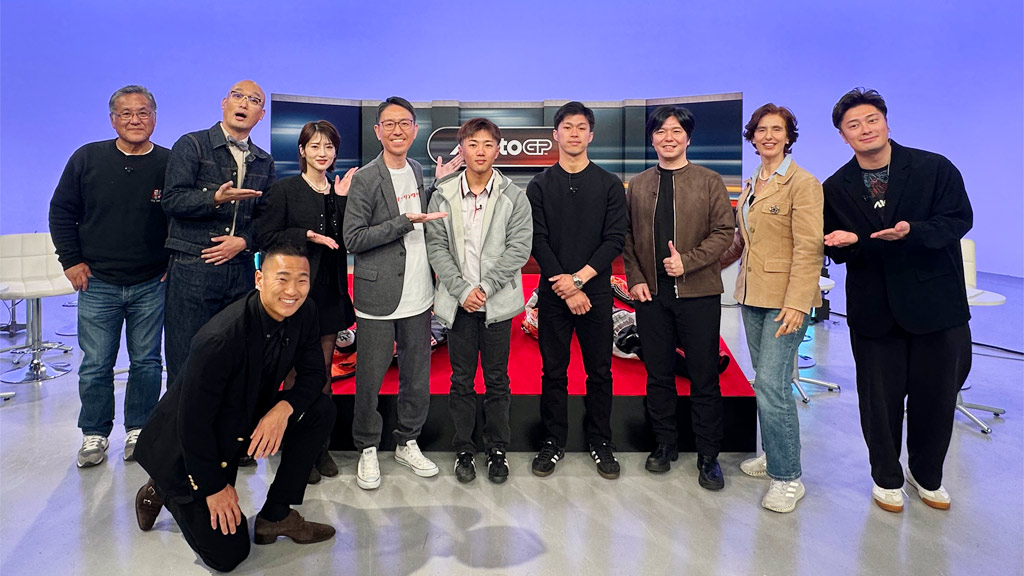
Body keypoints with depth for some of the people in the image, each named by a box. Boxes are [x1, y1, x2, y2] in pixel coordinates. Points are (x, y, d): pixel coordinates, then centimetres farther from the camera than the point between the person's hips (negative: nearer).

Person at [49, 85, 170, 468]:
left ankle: (138, 431, 23)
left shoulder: (169, 164, -2)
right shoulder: (87, 158, 1)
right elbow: (61, 212, 7)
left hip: (151, 286, 0)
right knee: (95, 366, 7)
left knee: (146, 362, 8)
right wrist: (71, 261, 1)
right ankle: (94, 435, 22)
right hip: (97, 284, 1)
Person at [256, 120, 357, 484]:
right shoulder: (284, 190, -2)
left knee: (323, 372, 11)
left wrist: (343, 200, -8)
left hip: (331, 294, 5)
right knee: (296, 373, 3)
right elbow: (266, 237, -7)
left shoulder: (341, 190, 10)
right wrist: (307, 236, -18)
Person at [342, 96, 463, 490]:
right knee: (370, 379, 5)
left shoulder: (417, 172, 11)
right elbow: (352, 239, -13)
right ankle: (368, 450, 23)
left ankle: (407, 443, 31)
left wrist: (439, 185, 6)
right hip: (379, 297, -6)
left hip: (418, 295, 6)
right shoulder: (365, 179, -9)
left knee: (417, 376, 14)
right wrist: (406, 222, -20)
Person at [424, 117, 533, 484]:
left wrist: (485, 286, -14)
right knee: (461, 379, 9)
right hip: (458, 302, 1)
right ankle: (463, 450, 22)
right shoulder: (443, 196, 3)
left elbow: (519, 247, -6)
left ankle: (497, 449, 22)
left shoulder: (513, 196, 1)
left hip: (498, 302, -1)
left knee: (497, 379, 8)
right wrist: (462, 290, -12)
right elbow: (436, 247, -1)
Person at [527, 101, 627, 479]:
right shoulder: (540, 186, 5)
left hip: (596, 291, 0)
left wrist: (579, 278, -14)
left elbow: (615, 239, -4)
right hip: (553, 292, 0)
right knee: (553, 371, 7)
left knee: (599, 371, 7)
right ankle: (553, 442, 20)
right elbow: (537, 241, -3)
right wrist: (566, 289, -11)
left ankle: (600, 443, 21)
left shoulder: (609, 185, 4)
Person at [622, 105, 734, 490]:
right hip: (651, 294, 3)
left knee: (704, 378, 2)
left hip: (699, 293, -2)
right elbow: (628, 238, 11)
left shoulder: (709, 181, 3)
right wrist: (635, 279, -1)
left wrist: (688, 261, -15)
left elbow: (724, 232, -3)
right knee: (658, 375, 10)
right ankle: (665, 443, 26)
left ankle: (708, 455, 16)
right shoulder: (637, 186, 11)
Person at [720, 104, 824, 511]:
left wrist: (796, 303, -21)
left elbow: (809, 249, -15)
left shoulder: (803, 184, -9)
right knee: (766, 382, 14)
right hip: (752, 295, 8)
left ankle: (788, 478, 1)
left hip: (785, 299, -7)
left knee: (771, 383, -11)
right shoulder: (751, 185, 14)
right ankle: (775, 455, 28)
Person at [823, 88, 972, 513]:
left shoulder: (935, 169, -4)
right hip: (874, 309, 1)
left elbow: (958, 219, -10)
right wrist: (843, 242, -20)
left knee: (936, 395, 11)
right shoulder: (835, 188, 1)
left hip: (935, 302, 0)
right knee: (880, 399, 10)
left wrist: (910, 233, -27)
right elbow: (838, 251, 4)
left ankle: (927, 475, 35)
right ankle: (886, 478, 30)